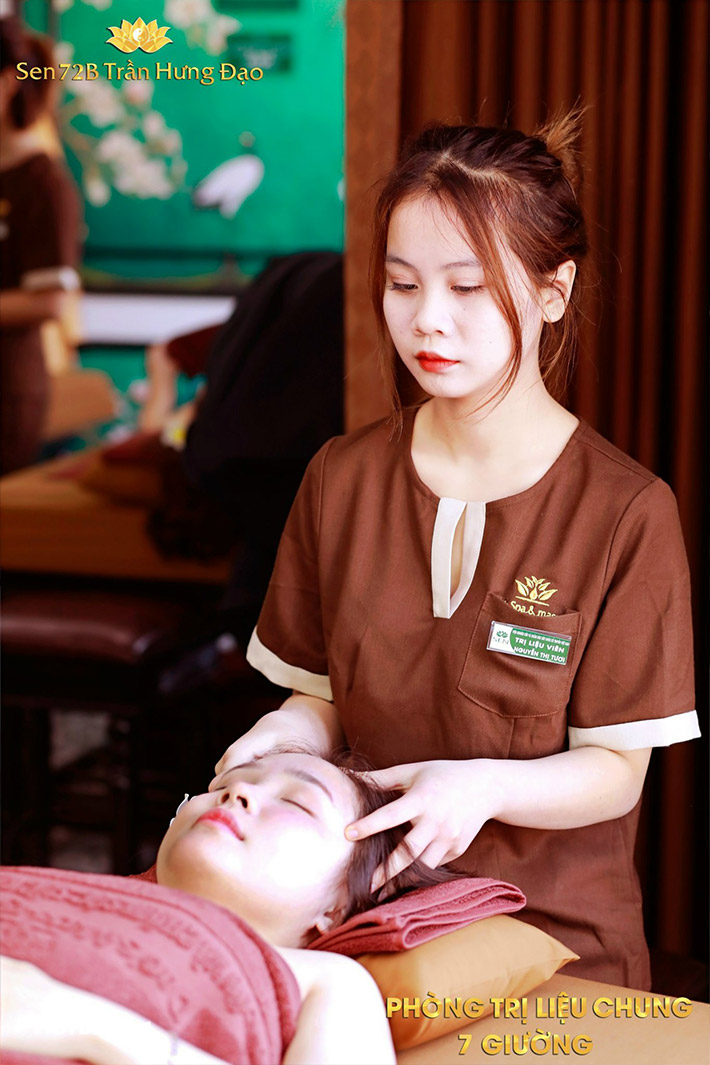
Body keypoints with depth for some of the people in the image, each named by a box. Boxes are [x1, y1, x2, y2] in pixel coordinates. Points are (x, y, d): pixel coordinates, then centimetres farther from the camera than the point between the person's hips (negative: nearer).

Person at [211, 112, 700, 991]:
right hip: (369, 922, 3)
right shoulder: (342, 479, 5)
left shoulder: (627, 513, -8)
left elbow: (616, 770, -7)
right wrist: (286, 734, -10)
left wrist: (485, 786, -25)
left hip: (553, 942, -2)